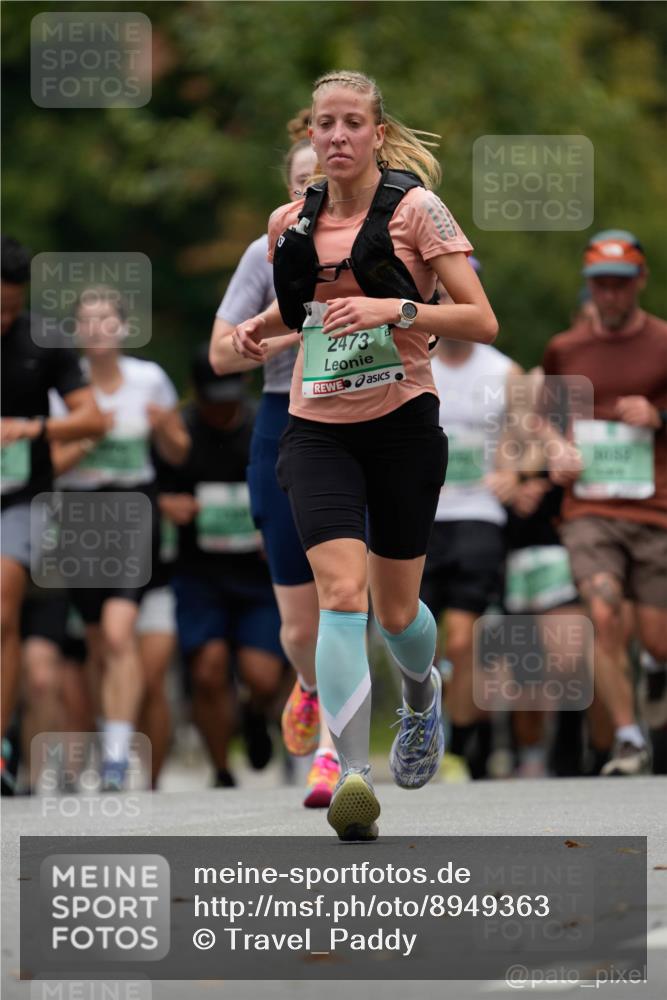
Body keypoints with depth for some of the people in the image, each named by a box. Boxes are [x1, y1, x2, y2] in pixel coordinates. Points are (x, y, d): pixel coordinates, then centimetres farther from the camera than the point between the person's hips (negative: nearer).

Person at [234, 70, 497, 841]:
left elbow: (481, 321, -10)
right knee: (341, 591, -19)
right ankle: (352, 777, -25)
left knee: (395, 611, 9)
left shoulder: (414, 208, -7)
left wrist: (395, 309, -23)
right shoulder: (290, 223, 6)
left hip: (402, 423, -2)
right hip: (317, 429, 2)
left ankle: (422, 699, 46)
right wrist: (257, 328, 5)